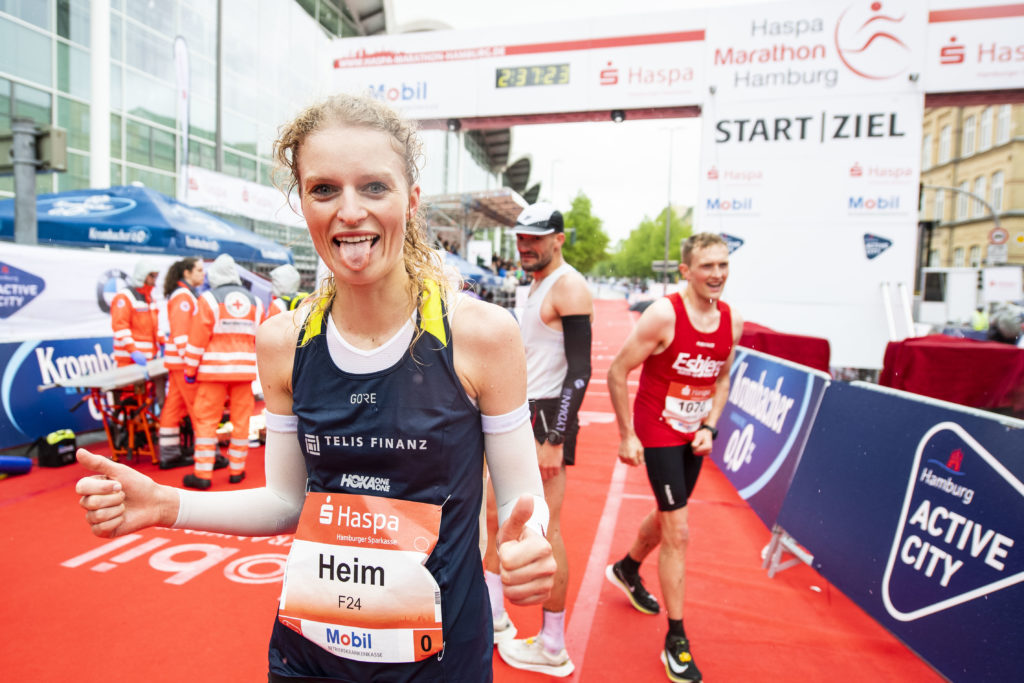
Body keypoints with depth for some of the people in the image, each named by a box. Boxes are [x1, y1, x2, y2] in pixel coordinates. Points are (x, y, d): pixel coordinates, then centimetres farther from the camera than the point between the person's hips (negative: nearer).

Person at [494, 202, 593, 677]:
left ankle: (552, 649, 16)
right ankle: (491, 616, 36)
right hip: (522, 415, 10)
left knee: (544, 530, -1)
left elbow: (579, 370, -20)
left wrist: (555, 440, -24)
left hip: (548, 419, -10)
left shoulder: (569, 287, -14)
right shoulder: (538, 285, 16)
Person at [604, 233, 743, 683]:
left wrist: (709, 427, 0)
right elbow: (617, 372, -16)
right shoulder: (663, 315, -20)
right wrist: (626, 435, -15)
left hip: (694, 434, 7)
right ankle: (675, 642, 12)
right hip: (658, 433, -7)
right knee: (678, 532, -5)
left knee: (667, 515, 23)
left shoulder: (731, 321, -1)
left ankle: (626, 570, 52)